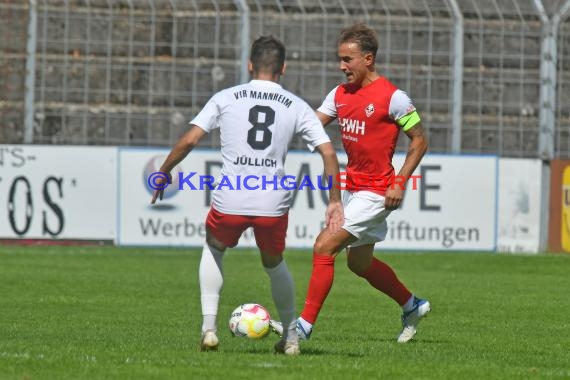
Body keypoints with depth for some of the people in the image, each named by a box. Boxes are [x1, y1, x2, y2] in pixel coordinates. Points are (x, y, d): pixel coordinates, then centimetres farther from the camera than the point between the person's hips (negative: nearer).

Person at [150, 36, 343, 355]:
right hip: (274, 202, 1)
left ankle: (209, 327, 18)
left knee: (213, 249, 30)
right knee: (274, 263, 28)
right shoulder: (297, 106, 8)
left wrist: (164, 172, 15)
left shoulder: (225, 98, 6)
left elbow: (189, 140, 1)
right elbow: (329, 153, 3)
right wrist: (335, 201, 11)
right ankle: (291, 338, 30)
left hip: (229, 199, -1)